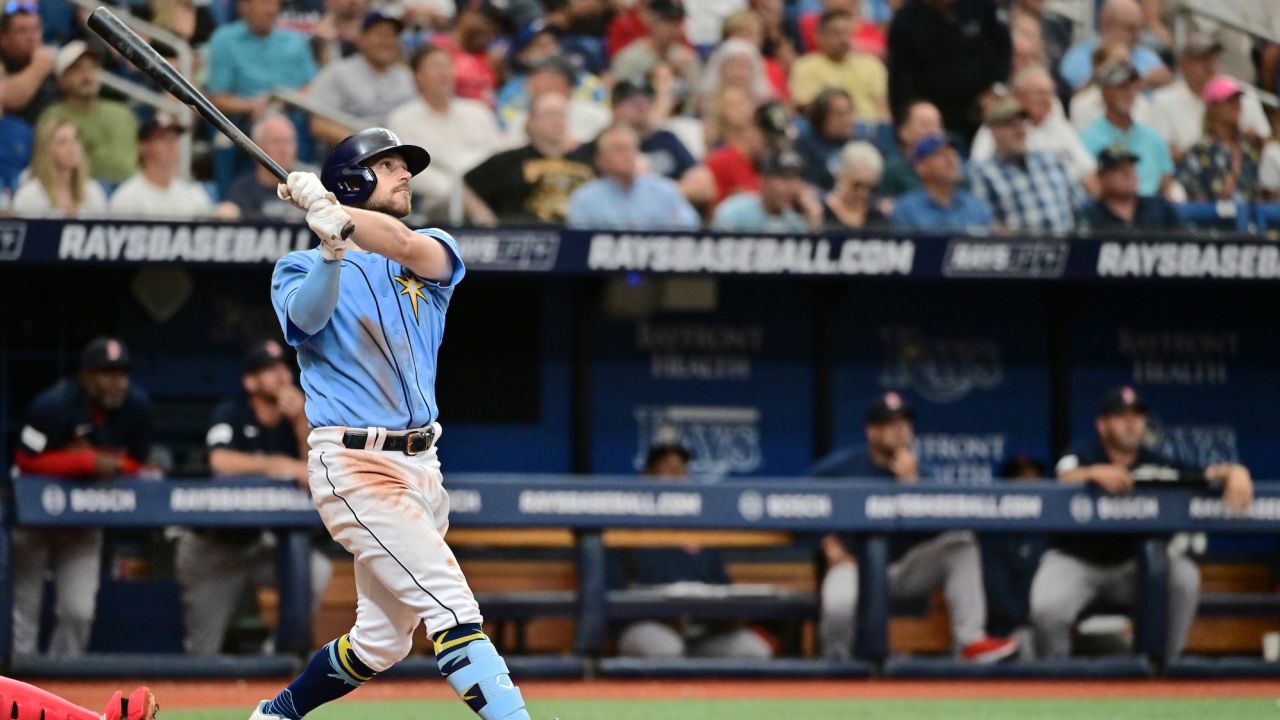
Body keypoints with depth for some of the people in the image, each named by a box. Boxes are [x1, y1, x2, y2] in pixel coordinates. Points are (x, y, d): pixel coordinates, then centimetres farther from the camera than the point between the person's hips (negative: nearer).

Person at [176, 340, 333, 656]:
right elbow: (221, 461, -31)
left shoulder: (293, 420, 1)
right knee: (202, 653, -4)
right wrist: (280, 465, -34)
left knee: (317, 570, -25)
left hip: (263, 544, 4)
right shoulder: (231, 414, -12)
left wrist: (301, 423, -19)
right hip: (214, 546, -4)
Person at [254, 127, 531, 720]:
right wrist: (332, 250, -37)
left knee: (381, 643, 13)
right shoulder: (301, 269, 4)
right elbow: (307, 315, -20)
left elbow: (407, 246, -14)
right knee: (452, 608, -19)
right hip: (354, 465, -6)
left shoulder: (434, 256, 11)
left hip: (422, 467, 6)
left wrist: (330, 209, -28)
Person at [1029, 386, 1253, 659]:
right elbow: (1066, 480, -33)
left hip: (1129, 564, 3)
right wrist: (1094, 473, -56)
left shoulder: (1155, 465, -3)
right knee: (1047, 608, -30)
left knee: (1184, 576, -22)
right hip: (1073, 562, -3)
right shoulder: (1081, 457, -10)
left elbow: (1210, 474, -11)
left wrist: (1235, 474, -35)